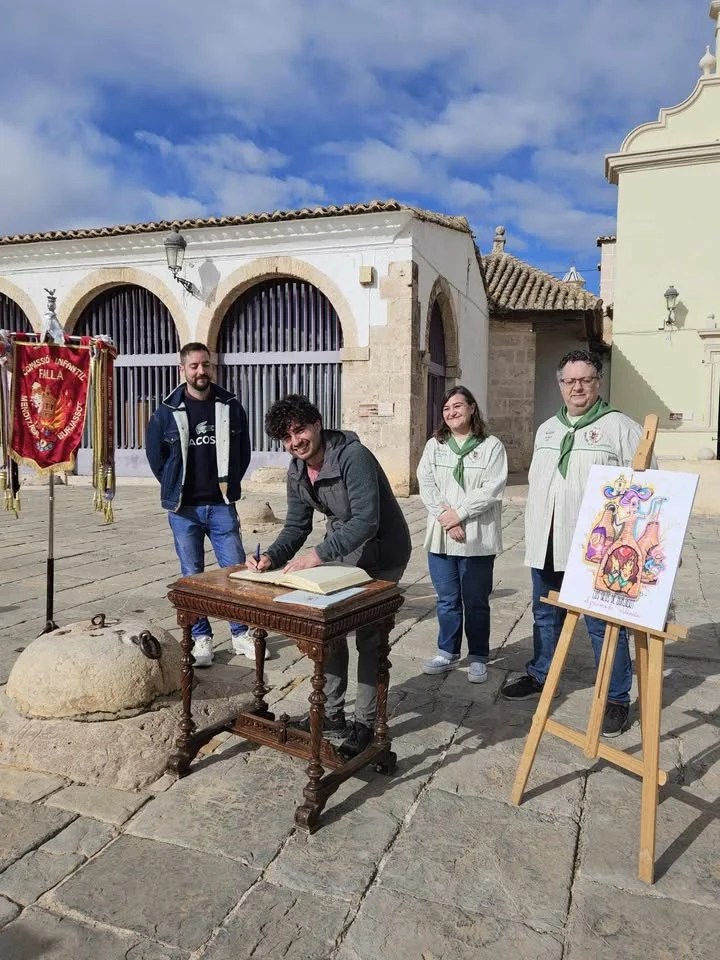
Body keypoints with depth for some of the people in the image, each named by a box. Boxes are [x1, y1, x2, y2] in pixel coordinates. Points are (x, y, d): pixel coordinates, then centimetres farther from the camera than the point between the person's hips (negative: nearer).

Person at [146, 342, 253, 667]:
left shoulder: (231, 406, 2)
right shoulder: (167, 411, -1)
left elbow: (243, 451, 10)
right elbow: (155, 454, 8)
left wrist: (228, 485, 8)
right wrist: (175, 488, 6)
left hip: (221, 506, 1)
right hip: (183, 509, 0)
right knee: (192, 576, 6)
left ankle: (240, 634, 19)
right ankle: (201, 638, 19)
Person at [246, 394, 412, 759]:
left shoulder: (353, 456, -28)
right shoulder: (297, 472, -3)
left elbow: (366, 520, -34)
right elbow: (296, 526, 0)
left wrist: (319, 554, -40)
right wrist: (271, 557, -18)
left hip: (380, 553, -7)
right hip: (341, 550, 8)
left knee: (368, 635, -3)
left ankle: (365, 722, 13)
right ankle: (332, 713, 26)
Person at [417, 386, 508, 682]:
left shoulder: (491, 446, -2)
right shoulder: (434, 445, 8)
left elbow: (491, 490, -11)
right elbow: (426, 485, -1)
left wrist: (459, 514, -16)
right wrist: (445, 516, -14)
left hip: (477, 537, -3)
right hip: (441, 536, 3)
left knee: (477, 602, 7)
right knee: (447, 600, 13)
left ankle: (478, 658, 22)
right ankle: (448, 653, 28)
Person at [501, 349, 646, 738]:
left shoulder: (621, 427, -5)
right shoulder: (546, 429, 15)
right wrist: (532, 531, 16)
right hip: (546, 545, 6)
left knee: (605, 625, 2)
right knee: (545, 616, 19)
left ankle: (616, 698, 17)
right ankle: (540, 675, 36)